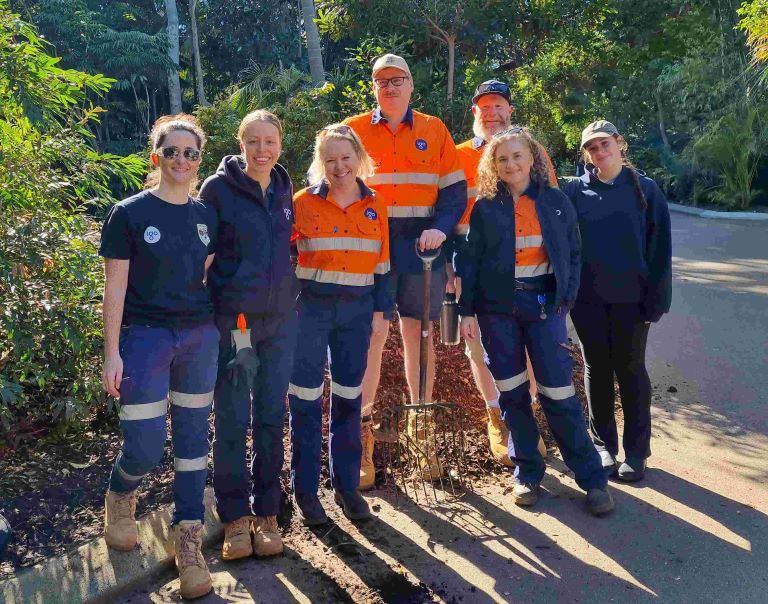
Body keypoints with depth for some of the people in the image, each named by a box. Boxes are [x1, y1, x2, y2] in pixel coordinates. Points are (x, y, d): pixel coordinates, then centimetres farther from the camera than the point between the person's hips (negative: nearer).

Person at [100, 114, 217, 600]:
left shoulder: (205, 216, 8)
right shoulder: (129, 213, -5)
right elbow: (115, 287, -5)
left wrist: (216, 333, 10)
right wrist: (112, 353, -8)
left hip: (200, 336, 4)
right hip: (145, 336, -4)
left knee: (193, 436, 7)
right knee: (146, 446, -3)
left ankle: (189, 542, 19)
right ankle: (120, 497, 32)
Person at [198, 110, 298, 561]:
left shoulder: (284, 189, 9)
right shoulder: (218, 188, -4)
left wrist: (290, 295, 12)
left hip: (282, 319, 4)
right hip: (233, 320, -4)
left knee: (272, 418, 10)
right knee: (232, 422, 3)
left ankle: (267, 513, 23)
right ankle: (236, 517, 18)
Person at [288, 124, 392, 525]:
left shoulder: (374, 206, 6)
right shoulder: (304, 202, -2)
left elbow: (380, 263, 11)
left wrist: (380, 310, 7)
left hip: (356, 310, 3)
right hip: (312, 308, -2)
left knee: (348, 399, 11)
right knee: (306, 400, 3)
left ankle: (347, 485, 23)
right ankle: (305, 489, 16)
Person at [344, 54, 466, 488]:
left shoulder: (435, 131, 10)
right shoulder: (352, 131, 8)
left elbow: (455, 190, 7)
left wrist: (441, 228, -11)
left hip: (421, 249, 1)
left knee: (419, 334, 7)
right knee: (371, 337, -2)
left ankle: (421, 432, 20)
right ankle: (362, 434, 10)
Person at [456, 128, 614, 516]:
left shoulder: (556, 202, 5)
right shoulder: (485, 207, 3)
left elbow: (573, 253, 9)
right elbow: (470, 261, 2)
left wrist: (566, 299, -1)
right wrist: (467, 311, -4)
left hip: (543, 302, 0)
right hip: (497, 306, 1)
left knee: (558, 390, -3)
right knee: (511, 392, 6)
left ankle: (591, 477, 11)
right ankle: (527, 473, 21)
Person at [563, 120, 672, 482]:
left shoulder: (644, 189, 0)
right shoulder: (574, 192, 2)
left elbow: (659, 248, -2)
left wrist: (656, 299, -7)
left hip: (630, 297, -1)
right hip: (587, 299, 1)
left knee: (630, 370, 7)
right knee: (596, 370, 9)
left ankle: (636, 451, 19)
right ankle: (603, 445, 24)